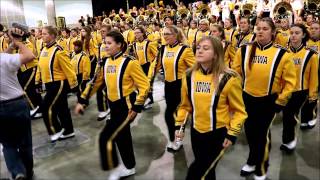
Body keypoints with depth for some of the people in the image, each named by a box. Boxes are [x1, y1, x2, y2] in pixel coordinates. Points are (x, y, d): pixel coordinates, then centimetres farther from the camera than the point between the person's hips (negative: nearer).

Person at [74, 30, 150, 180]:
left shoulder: (129, 63, -15)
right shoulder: (105, 63, 5)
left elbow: (144, 86, -15)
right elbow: (95, 83, 11)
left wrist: (137, 107, -18)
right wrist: (82, 101, 7)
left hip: (126, 106, -7)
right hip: (114, 106, 7)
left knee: (106, 138, -9)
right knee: (122, 137, 18)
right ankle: (129, 167, 38)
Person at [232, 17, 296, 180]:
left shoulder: (282, 54, -11)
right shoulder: (244, 50, -5)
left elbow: (290, 81, -4)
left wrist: (281, 101, -5)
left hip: (268, 101, -3)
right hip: (247, 98, 3)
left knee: (262, 134, 8)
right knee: (250, 132, 17)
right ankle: (252, 161, 43)